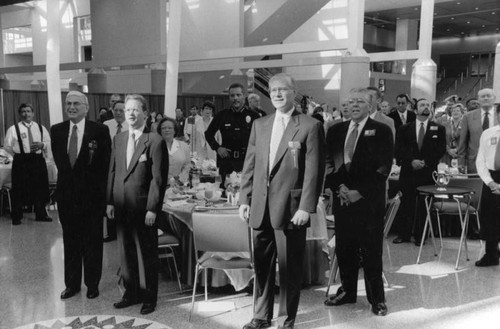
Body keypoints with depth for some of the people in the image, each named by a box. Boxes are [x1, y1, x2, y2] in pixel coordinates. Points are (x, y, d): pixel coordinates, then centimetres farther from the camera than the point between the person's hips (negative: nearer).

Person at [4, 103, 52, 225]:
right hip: (21, 162, -3)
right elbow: (7, 146, 2)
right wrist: (19, 153, -2)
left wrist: (42, 145, -7)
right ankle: (16, 216, 13)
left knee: (40, 187, 7)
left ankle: (41, 214, 19)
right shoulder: (13, 129, 0)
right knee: (19, 189, 1)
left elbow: (49, 142, 12)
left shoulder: (40, 128, 10)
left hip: (38, 160, 3)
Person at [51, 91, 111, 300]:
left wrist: (102, 192, -7)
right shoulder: (56, 130, 5)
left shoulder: (100, 131, -7)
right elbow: (59, 161, 12)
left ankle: (92, 284, 23)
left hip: (92, 195, -3)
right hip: (66, 195, 4)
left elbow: (105, 164, -5)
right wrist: (68, 178, 4)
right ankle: (71, 284, 26)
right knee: (70, 242, 13)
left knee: (92, 243, 8)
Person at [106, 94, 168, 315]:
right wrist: (110, 201, 5)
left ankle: (149, 297, 22)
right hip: (121, 207, 6)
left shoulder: (155, 141, -10)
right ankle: (131, 293, 30)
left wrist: (152, 209, -15)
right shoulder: (118, 139, 9)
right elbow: (112, 172, 12)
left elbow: (158, 178, -12)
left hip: (144, 208, -5)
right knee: (126, 253, 15)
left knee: (147, 254, 7)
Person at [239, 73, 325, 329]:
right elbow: (250, 165, 11)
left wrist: (306, 207, -14)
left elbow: (314, 171, -8)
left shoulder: (310, 126, -4)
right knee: (262, 264, 13)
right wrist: (245, 199, 6)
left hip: (290, 207, -4)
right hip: (260, 207, 5)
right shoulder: (259, 125, 12)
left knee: (290, 266, 7)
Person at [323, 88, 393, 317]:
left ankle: (376, 298, 13)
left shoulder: (381, 131, 0)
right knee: (344, 248, 9)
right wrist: (339, 187, -7)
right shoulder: (336, 131, 12)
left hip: (369, 200, -4)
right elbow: (328, 163, 9)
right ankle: (347, 291, 23)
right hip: (342, 198, 4)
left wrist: (360, 192, -12)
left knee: (371, 251, 1)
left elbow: (383, 168, -6)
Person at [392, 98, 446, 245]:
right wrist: (411, 161, -12)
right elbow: (399, 150, 2)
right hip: (408, 171, 1)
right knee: (406, 205, 3)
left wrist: (425, 162, -10)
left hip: (428, 172, 0)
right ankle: (403, 234, 12)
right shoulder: (405, 129, 9)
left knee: (424, 205, 3)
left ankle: (420, 236, 14)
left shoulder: (438, 129, 8)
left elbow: (441, 149, 0)